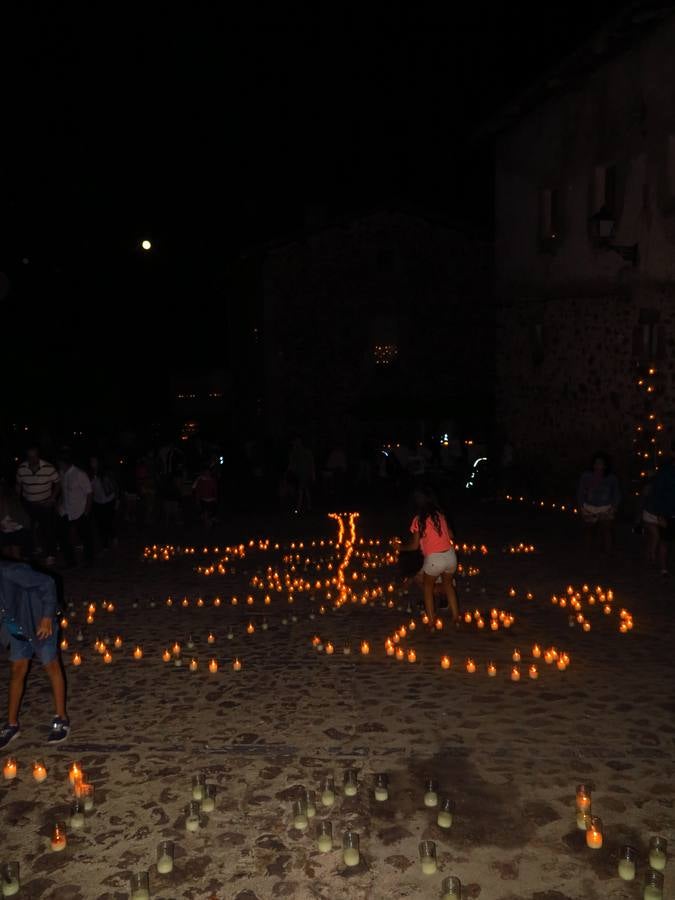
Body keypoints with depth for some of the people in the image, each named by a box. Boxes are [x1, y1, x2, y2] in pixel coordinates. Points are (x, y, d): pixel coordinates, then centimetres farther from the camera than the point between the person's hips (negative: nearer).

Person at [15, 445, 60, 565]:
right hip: (29, 505, 2)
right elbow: (18, 486, 4)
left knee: (49, 529, 4)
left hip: (46, 504, -2)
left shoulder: (48, 468, -19)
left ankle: (50, 554, 17)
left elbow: (57, 484, -7)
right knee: (31, 530, 8)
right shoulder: (21, 469, -11)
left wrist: (52, 499, -15)